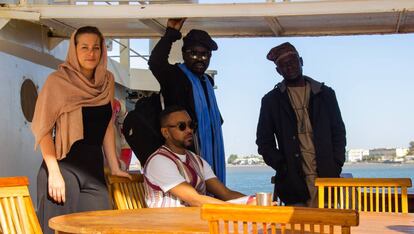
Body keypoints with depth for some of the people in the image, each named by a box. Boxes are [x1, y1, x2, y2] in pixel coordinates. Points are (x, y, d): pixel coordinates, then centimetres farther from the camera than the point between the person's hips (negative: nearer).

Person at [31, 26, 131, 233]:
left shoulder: (107, 81, 10)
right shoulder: (58, 80, -5)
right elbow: (44, 129, -8)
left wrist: (114, 168, 13)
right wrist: (54, 173, -15)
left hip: (94, 168, 5)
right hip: (64, 167, -5)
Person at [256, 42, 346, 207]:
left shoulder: (325, 94, 14)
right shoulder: (271, 100, 11)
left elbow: (339, 132, 14)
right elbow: (264, 141, 11)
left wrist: (336, 166, 2)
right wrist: (281, 165, -2)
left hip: (326, 176, 1)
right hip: (294, 180, -1)